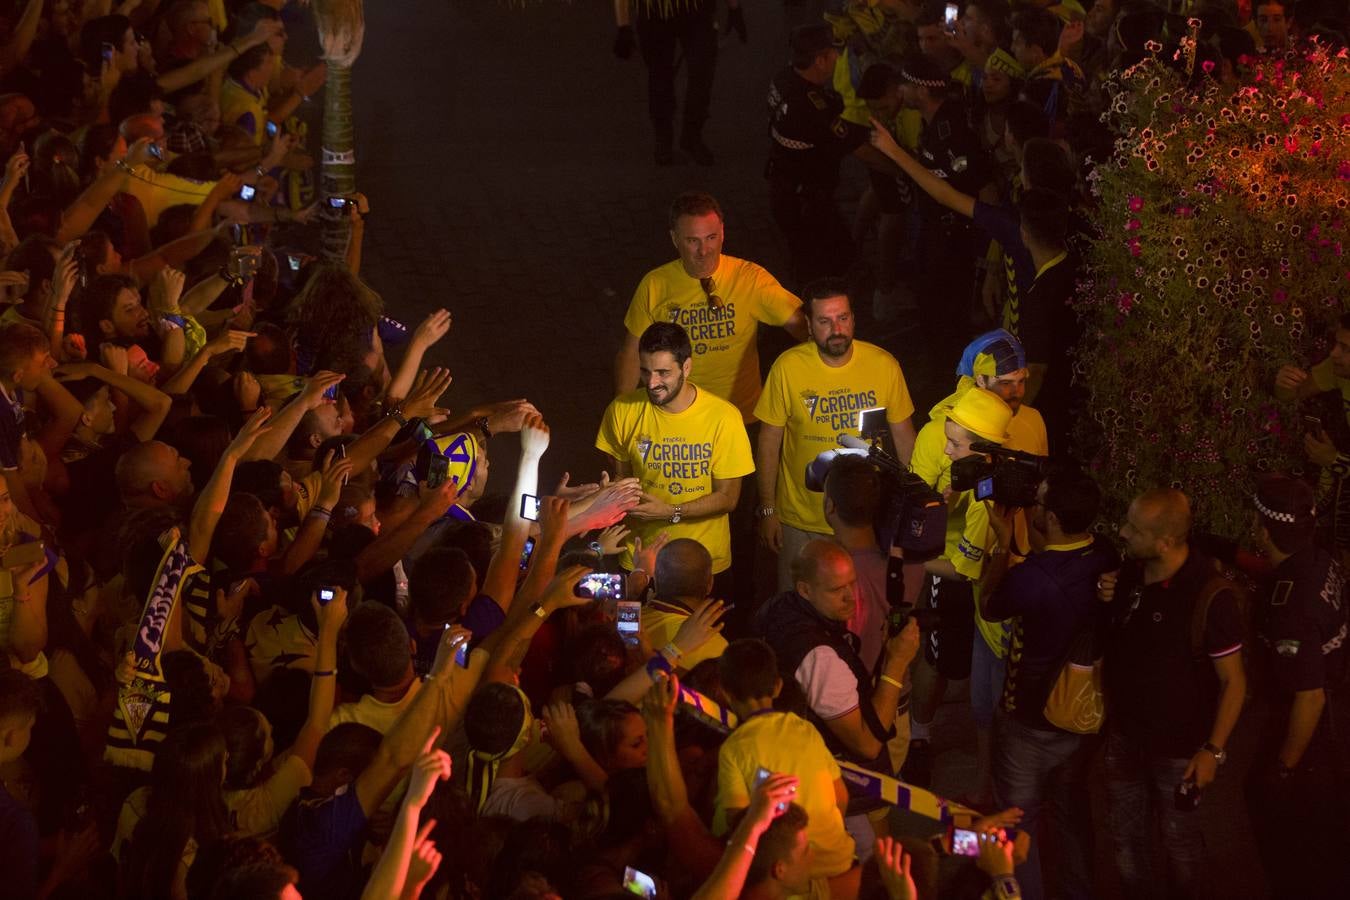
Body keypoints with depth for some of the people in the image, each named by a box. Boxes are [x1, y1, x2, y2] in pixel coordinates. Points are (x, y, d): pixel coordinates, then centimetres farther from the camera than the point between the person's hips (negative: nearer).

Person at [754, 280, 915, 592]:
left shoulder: (884, 365, -9)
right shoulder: (788, 367, -14)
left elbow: (903, 434, 2)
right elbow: (769, 440, -6)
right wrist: (767, 509, -3)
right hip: (801, 520, -1)